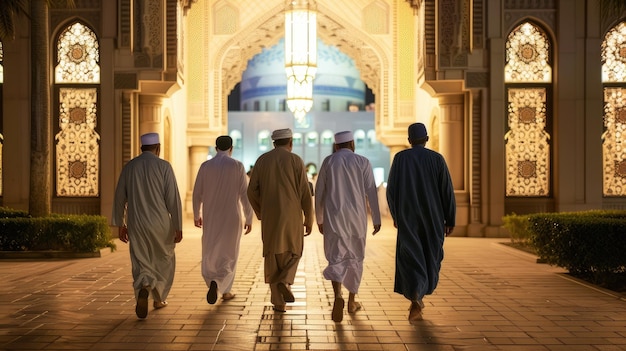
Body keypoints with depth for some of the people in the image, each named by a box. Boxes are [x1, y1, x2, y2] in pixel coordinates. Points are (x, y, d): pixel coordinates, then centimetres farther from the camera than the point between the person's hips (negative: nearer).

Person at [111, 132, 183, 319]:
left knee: (141, 263, 7)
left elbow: (119, 197, 8)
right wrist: (178, 227, -6)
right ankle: (159, 298, 28)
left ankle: (143, 289, -23)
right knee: (164, 259, 19)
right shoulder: (164, 166, -6)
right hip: (161, 225, -2)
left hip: (136, 225, 2)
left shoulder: (129, 167, 5)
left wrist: (120, 225, 16)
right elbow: (173, 199, -10)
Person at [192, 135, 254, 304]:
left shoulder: (205, 166, -1)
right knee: (228, 254, 10)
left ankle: (213, 281, -2)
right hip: (232, 217, -1)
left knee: (210, 253, 16)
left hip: (211, 217, 2)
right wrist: (249, 219, 1)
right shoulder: (237, 166, -7)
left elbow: (197, 194, 3)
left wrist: (196, 215, 18)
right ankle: (225, 290, -3)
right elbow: (245, 194, -8)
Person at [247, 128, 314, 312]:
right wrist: (309, 219, 2)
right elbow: (305, 192, -7)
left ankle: (279, 302, 8)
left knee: (273, 257, 10)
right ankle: (285, 282, -9)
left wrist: (260, 213, 19)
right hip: (291, 215, -2)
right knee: (293, 252, 18)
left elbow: (252, 191, 3)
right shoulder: (296, 160, -4)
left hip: (269, 216, 2)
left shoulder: (262, 160, 4)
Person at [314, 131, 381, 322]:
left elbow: (319, 192, 5)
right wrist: (376, 219, 3)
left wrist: (319, 219, 15)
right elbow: (371, 192, -4)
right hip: (356, 217, 0)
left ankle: (338, 296, -25)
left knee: (336, 258, 0)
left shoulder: (328, 161, 3)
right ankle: (351, 301, 22)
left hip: (333, 217, 0)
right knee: (355, 257, 15)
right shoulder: (363, 162, 0)